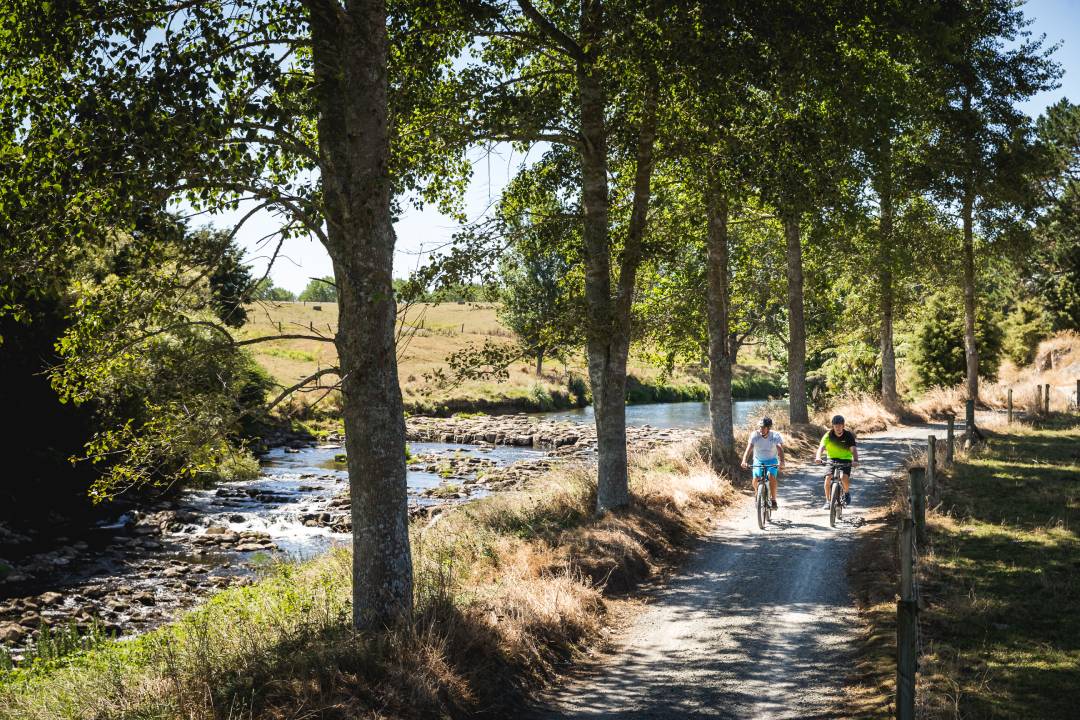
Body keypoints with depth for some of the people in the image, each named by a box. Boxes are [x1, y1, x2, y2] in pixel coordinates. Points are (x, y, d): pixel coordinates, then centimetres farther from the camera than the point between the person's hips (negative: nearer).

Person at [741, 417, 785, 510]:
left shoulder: (775, 435, -20)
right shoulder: (754, 435, -19)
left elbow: (780, 449, -33)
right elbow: (749, 448, -29)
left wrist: (781, 462, -51)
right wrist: (744, 461, -46)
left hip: (772, 461, -1)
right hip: (758, 460, 1)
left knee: (772, 477, -27)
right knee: (756, 478, -18)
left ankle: (773, 500, -12)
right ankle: (757, 492, 17)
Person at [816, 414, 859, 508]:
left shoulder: (848, 435, -13)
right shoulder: (829, 435, -12)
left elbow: (853, 449, -25)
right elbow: (821, 447, -24)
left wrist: (855, 460, -44)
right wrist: (818, 457, -45)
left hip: (845, 460, -1)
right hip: (832, 459, 1)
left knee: (844, 477, -25)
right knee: (828, 478, -20)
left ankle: (847, 493, 7)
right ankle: (827, 500, -1)